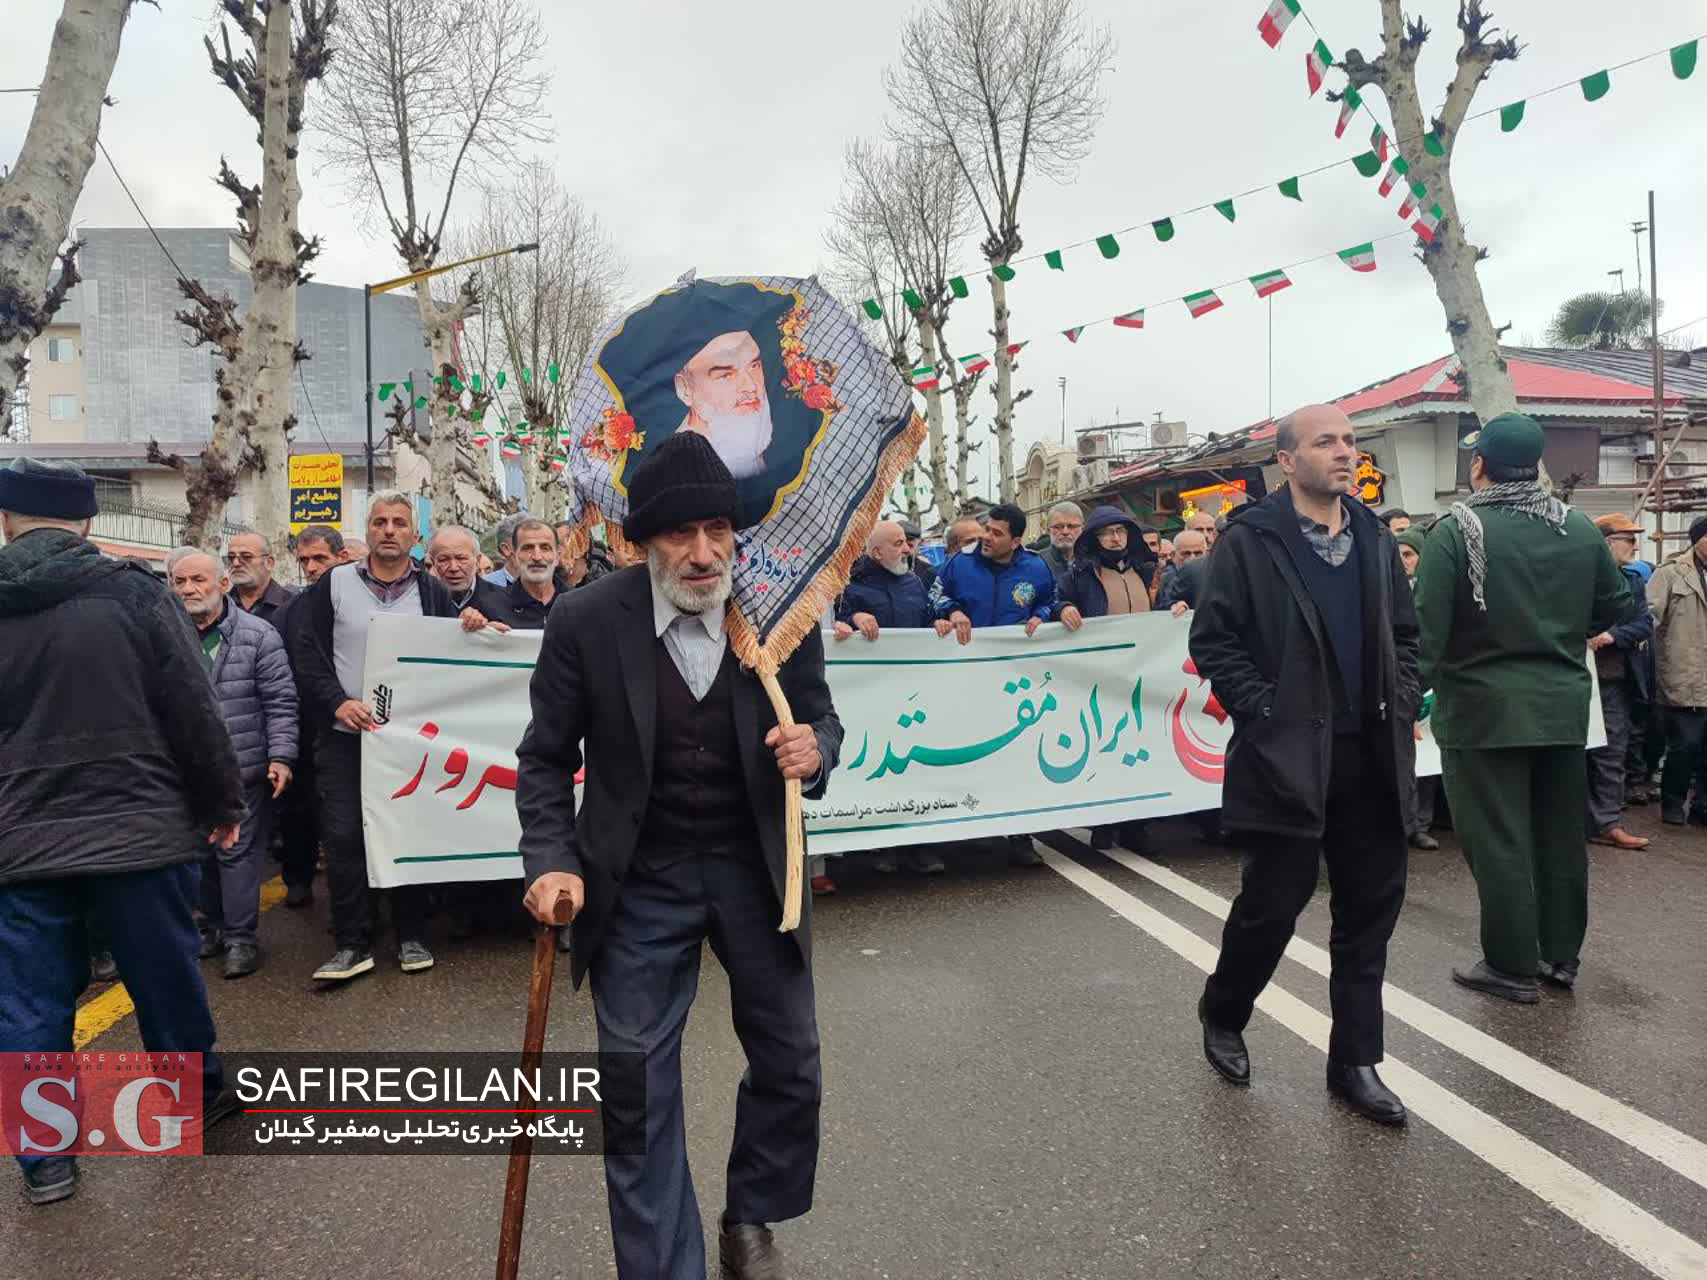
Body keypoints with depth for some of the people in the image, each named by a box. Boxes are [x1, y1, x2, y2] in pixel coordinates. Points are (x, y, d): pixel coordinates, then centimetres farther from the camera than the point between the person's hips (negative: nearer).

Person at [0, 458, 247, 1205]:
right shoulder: (132, 592, -9)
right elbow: (193, 710, -8)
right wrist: (222, 803, 2)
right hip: (137, 826, -2)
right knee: (166, 977, 14)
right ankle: (199, 1099, 31)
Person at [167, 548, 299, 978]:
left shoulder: (258, 635, -5)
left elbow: (280, 703, -5)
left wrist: (281, 756, -12)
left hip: (243, 769, -4)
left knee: (238, 853, 1)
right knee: (200, 853, 16)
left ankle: (240, 937, 13)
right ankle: (211, 926, 32)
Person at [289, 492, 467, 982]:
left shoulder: (432, 592, 6)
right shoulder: (334, 584, 4)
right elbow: (306, 653, -1)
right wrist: (337, 702, -12)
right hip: (345, 736, 0)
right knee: (343, 836, -2)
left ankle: (411, 936, 20)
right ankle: (352, 944, 10)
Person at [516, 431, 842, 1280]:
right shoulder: (585, 622, -14)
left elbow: (820, 716, 3)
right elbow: (546, 757, -3)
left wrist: (815, 748, -21)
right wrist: (552, 862, -15)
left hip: (755, 867, 2)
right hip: (639, 881, -1)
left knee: (789, 1064, 16)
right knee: (637, 1088, 7)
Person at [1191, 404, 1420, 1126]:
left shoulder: (1375, 538, 11)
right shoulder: (1249, 540, -6)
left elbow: (1403, 632, 18)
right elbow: (1212, 640, -8)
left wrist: (1403, 706, 5)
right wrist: (1264, 714, -13)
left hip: (1370, 755, 6)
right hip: (1287, 756, -5)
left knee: (1371, 906, 9)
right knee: (1275, 898, 3)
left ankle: (1355, 1061, 23)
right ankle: (1222, 1013, 30)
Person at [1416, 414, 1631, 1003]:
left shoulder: (1456, 531, -14)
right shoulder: (1580, 528, 3)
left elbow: (1426, 627, -17)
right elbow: (1615, 605, 12)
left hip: (1484, 711, -5)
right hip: (1563, 706, 6)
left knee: (1498, 842, 3)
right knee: (1561, 834, 16)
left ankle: (1512, 966, 12)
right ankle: (1561, 955, 27)